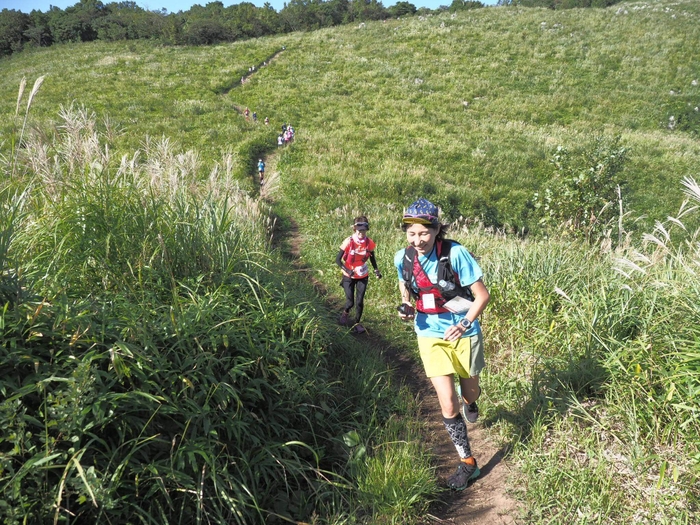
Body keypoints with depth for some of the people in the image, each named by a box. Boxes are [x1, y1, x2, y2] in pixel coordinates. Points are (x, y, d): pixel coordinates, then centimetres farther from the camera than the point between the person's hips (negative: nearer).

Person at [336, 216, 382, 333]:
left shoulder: (369, 243, -11)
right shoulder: (349, 242, -21)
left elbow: (372, 257, 8)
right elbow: (338, 260, -15)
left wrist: (376, 270, -6)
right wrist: (347, 270, -29)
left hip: (363, 277, 2)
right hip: (349, 277, -2)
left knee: (359, 301, 1)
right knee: (350, 302, -1)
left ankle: (357, 323, 22)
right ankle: (345, 313, 34)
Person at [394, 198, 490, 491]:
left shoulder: (455, 254, -22)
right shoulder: (403, 258, -11)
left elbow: (482, 295, -15)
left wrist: (465, 324, -26)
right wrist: (406, 308, -7)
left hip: (463, 333, -1)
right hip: (430, 335, 2)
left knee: (470, 393, 20)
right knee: (447, 404, -6)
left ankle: (469, 401, 59)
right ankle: (467, 463, 13)